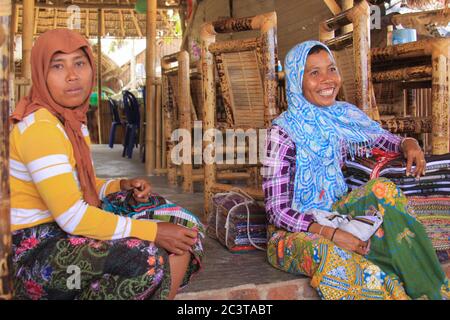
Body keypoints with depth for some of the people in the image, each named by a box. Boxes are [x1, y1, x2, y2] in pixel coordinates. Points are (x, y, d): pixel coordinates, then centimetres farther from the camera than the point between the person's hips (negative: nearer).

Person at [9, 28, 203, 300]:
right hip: (36, 248, -9)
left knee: (184, 229, 1)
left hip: (70, 227, 9)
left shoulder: (73, 119, 9)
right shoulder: (39, 126, -20)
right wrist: (153, 231, -23)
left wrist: (122, 186, -2)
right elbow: (72, 216, -26)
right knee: (147, 262, -31)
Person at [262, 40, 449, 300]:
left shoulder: (345, 117, 1)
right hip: (294, 231, -5)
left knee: (382, 189, -20)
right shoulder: (284, 132, -15)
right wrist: (330, 233, -28)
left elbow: (385, 140, 17)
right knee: (326, 251, -37)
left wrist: (408, 144, -7)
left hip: (336, 216, 5)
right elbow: (277, 210, -16)